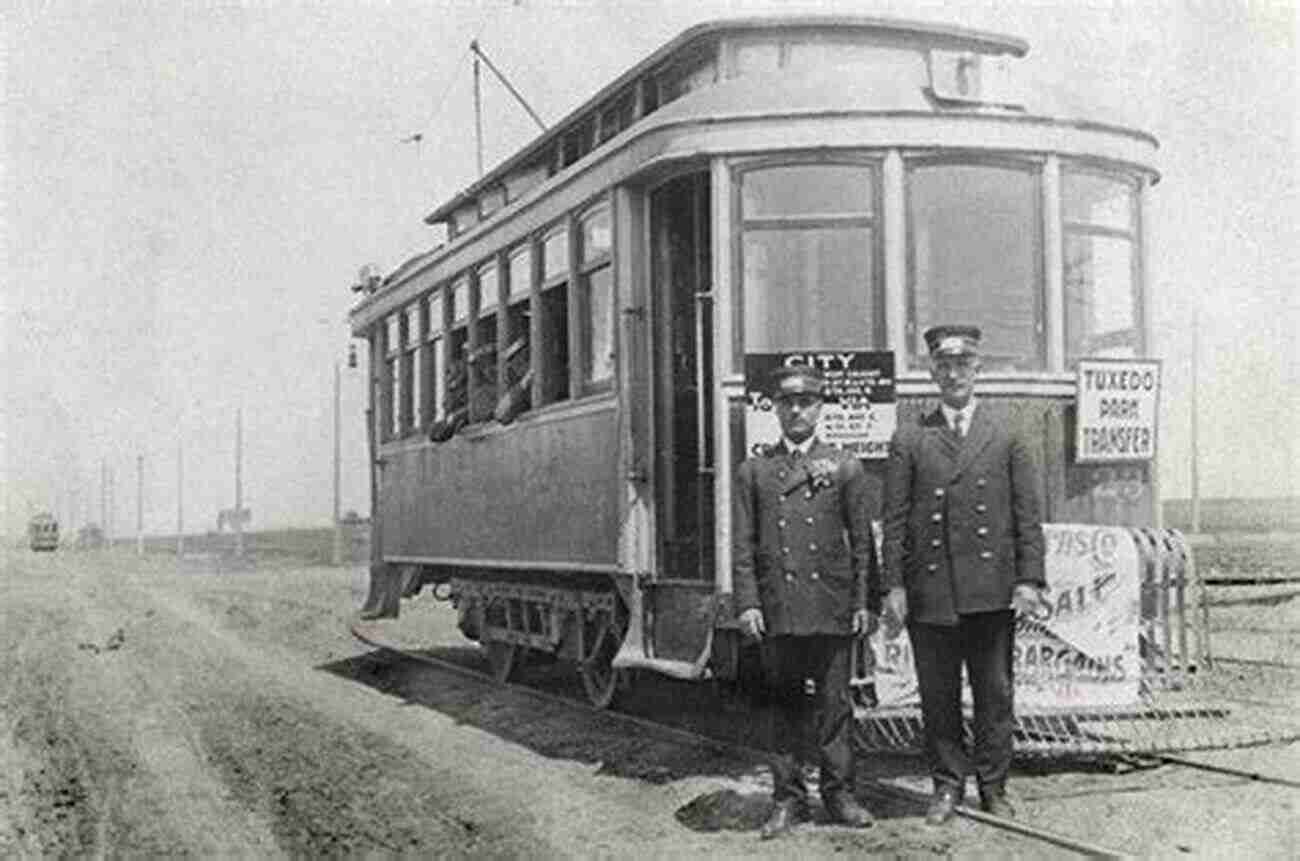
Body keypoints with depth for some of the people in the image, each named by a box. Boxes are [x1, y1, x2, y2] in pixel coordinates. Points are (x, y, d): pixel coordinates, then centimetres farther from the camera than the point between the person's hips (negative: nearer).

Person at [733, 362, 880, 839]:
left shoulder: (845, 468, 8)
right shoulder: (752, 471, 9)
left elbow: (863, 542, 6)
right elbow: (743, 545, 6)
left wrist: (865, 602, 0)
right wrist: (747, 603, -3)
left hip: (832, 609, 0)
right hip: (777, 611, 1)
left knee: (834, 702, 4)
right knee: (783, 704, 5)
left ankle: (839, 793, 15)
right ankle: (788, 797, 13)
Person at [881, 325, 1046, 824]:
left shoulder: (1007, 439, 10)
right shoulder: (909, 441, 8)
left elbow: (1028, 516, 6)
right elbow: (895, 520, 4)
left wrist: (1029, 579, -3)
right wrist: (894, 584, -3)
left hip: (992, 590, 0)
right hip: (929, 591, 0)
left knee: (995, 694, 6)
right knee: (938, 697, 6)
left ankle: (993, 787, 17)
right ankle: (947, 785, 18)